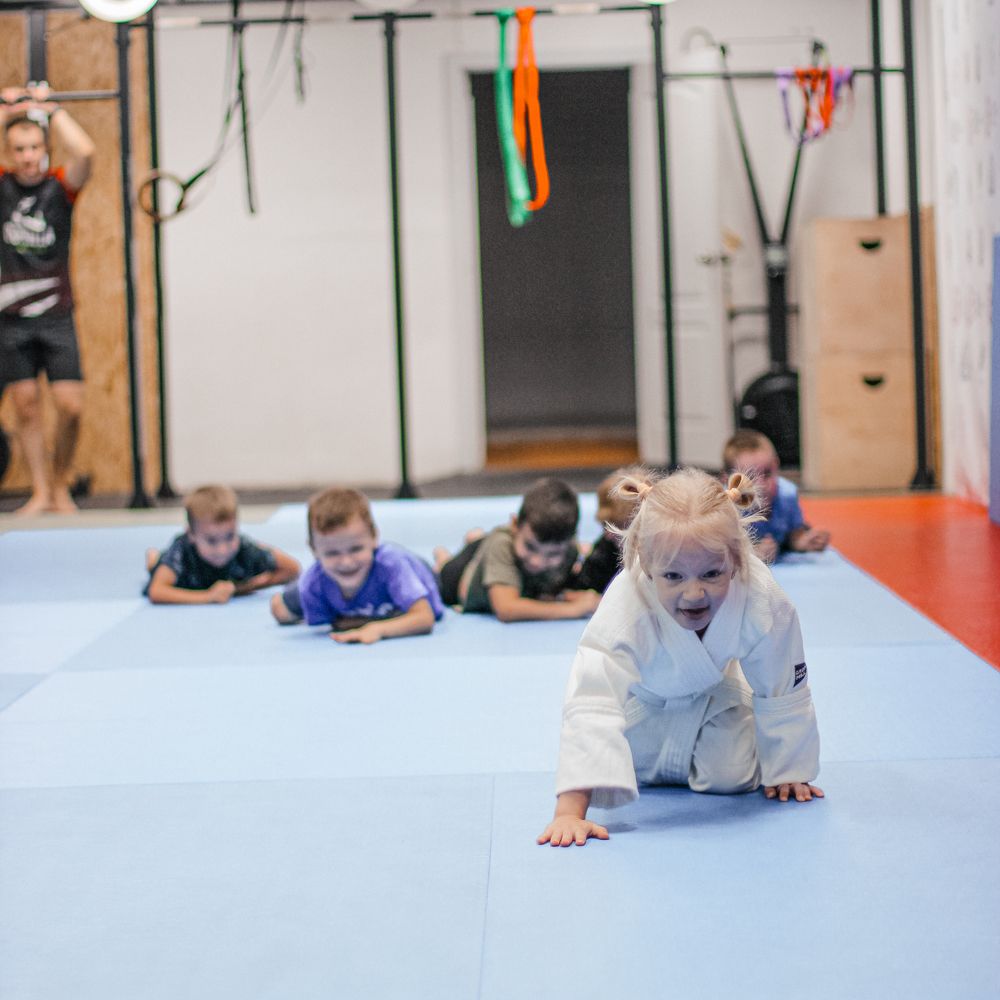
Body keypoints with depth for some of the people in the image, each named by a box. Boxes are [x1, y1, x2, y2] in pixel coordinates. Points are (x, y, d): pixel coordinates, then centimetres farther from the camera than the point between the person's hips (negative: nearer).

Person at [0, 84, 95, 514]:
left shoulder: (60, 186, 0)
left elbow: (84, 152, -18)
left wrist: (50, 108, -8)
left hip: (55, 316, -1)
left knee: (70, 406, -6)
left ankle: (60, 485, 12)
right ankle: (40, 491, 10)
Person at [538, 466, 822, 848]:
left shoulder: (764, 602, -41)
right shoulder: (624, 611, -48)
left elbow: (783, 691, -22)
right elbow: (590, 708, -55)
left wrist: (788, 771, -9)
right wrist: (570, 812, -62)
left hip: (714, 690, 1)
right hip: (645, 698, -1)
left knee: (732, 778, -5)